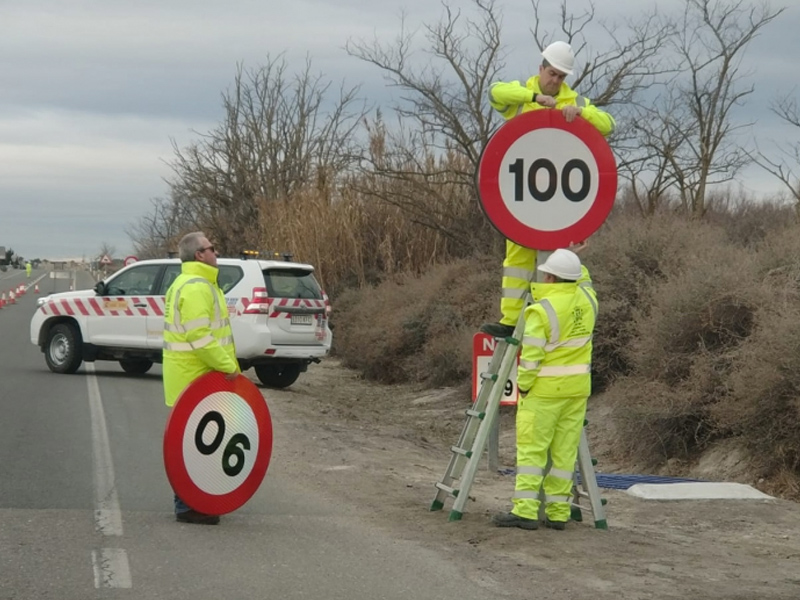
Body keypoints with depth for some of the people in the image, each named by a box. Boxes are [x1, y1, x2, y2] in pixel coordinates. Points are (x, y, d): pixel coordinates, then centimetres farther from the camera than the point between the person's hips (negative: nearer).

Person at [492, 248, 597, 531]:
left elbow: (531, 356, -17)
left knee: (531, 448, -3)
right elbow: (582, 279, 29)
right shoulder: (587, 299, 3)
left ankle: (525, 510, -8)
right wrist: (570, 259, 28)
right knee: (565, 451, 8)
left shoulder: (542, 310, -16)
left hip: (545, 389, -6)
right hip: (577, 387, 6)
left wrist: (523, 385, -5)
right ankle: (558, 512, 8)